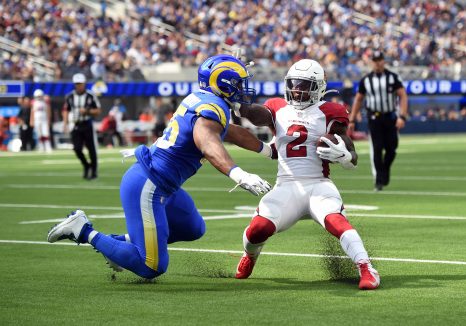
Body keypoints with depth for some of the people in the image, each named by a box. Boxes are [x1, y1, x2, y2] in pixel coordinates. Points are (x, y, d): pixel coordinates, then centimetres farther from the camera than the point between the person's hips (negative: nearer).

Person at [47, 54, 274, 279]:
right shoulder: (212, 108, -18)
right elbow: (206, 141, -41)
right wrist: (238, 175, -55)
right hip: (147, 187, -10)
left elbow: (229, 132, 30)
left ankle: (125, 242, 23)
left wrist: (269, 150, 42)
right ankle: (84, 232, -3)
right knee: (152, 268, -8)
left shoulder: (198, 100, 11)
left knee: (193, 230, 28)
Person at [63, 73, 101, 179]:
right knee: (77, 149, -6)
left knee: (91, 149, 1)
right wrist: (65, 123, 2)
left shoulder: (91, 96, -6)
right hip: (76, 126, 3)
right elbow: (66, 110, 14)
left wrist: (87, 111, -17)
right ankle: (86, 166, 19)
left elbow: (98, 111, -1)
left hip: (87, 125, -2)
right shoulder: (70, 97, 4)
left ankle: (94, 171, 15)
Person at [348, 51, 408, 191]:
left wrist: (402, 116, -18)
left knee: (391, 149, 1)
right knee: (376, 150, -7)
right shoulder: (366, 80, 4)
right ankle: (379, 181, -5)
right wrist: (351, 120, 5)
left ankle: (385, 174, 25)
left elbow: (403, 96, -5)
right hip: (374, 118, 0)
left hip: (390, 117, 0)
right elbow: (358, 100, 11)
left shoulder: (393, 77, -1)